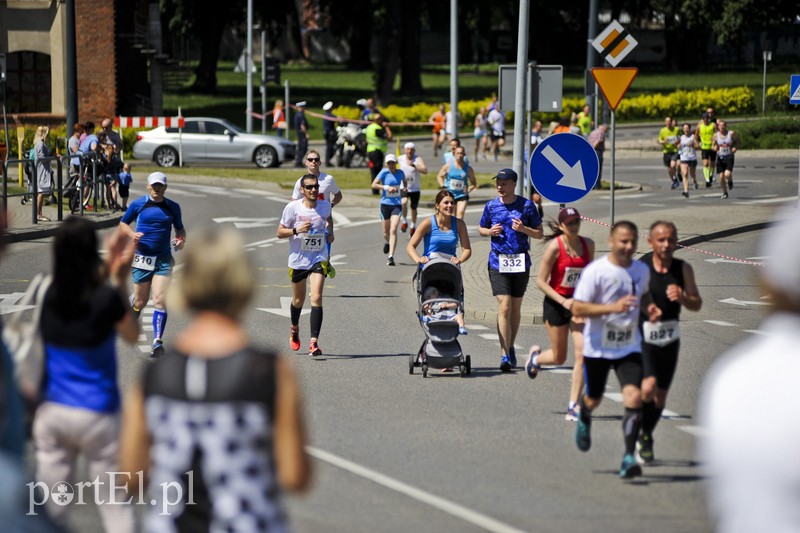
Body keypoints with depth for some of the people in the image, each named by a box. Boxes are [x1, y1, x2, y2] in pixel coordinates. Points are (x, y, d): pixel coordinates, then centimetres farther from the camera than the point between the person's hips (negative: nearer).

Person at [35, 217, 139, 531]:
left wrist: (110, 268, 10)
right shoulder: (106, 299, -15)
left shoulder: (48, 295, -3)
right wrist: (120, 282, 6)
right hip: (95, 414, -4)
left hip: (51, 412, 4)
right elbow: (132, 336, 3)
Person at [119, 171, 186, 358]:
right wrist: (132, 234, -9)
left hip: (163, 260, 1)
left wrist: (181, 240, -3)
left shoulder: (173, 207, 6)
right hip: (142, 258, -1)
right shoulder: (137, 204, 1)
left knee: (160, 301, -12)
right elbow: (123, 223, 12)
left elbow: (180, 228, 19)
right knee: (140, 301, 7)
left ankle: (157, 342, -13)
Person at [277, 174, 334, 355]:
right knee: (298, 300, 16)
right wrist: (297, 230, -23)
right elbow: (280, 232, -6)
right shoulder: (293, 207, -11)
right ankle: (294, 329, 48)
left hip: (319, 258, 0)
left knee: (316, 297, -17)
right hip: (298, 259, 0)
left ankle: (314, 342, -20)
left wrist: (330, 232, 6)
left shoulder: (325, 205, -1)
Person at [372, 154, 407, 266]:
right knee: (386, 231, 13)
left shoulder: (400, 172, 3)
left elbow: (405, 181, 23)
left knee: (393, 230, -13)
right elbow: (374, 185, -12)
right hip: (385, 203, 0)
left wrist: (405, 188, 2)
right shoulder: (384, 172, -7)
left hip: (397, 205, 0)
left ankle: (391, 257, -16)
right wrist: (387, 187, -21)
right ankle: (387, 242, 51)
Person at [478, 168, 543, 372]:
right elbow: (481, 229, 18)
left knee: (516, 308, 11)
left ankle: (510, 348, 29)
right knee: (504, 308, -11)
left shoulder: (527, 206, 0)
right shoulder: (491, 206, 4)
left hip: (521, 261, 1)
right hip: (498, 262, -1)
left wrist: (524, 229, -15)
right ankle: (505, 355, -13)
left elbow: (539, 233, 5)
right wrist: (490, 231, -5)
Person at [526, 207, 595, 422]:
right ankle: (536, 356, 45)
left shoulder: (588, 244, -1)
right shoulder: (555, 247, -15)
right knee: (559, 358, 7)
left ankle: (573, 406, -5)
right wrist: (563, 301, -20)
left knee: (582, 354, -11)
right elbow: (541, 281, -12)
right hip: (555, 303, -3)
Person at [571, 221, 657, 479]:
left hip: (629, 347, 3)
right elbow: (577, 308, -20)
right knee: (593, 400, 15)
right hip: (598, 348, -3)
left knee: (634, 397, -18)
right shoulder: (595, 271, -17)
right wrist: (613, 307, -31)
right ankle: (584, 419, 54)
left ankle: (629, 458, -15)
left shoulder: (642, 270, 1)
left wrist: (649, 307, 1)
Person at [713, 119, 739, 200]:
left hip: (729, 157, -2)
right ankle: (725, 192, 20)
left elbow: (737, 141, 8)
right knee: (721, 176, 0)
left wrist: (735, 147, -11)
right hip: (720, 157, 2)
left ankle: (730, 181, 18)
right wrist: (715, 148, -15)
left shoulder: (731, 134, -7)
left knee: (727, 174, -20)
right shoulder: (716, 135, -1)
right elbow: (713, 146, 8)